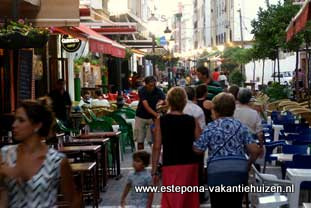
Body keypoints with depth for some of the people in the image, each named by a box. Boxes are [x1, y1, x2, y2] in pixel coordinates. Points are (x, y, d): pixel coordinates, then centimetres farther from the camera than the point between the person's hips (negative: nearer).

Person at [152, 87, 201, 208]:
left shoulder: (161, 121, -5)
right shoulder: (192, 121, -2)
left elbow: (157, 147, -6)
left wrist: (154, 171, -1)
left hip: (170, 166, -2)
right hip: (190, 165, 2)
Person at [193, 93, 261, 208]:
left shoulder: (211, 128, -1)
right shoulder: (240, 126, 8)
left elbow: (197, 150, 1)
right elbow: (255, 151, 1)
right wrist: (247, 165, 18)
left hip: (217, 172, -3)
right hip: (239, 171, 3)